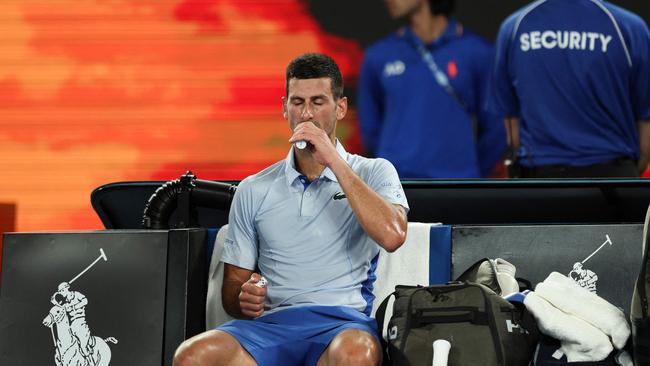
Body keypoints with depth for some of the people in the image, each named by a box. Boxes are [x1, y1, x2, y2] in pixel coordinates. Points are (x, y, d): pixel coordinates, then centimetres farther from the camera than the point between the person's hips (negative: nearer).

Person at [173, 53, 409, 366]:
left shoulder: (374, 173, 12)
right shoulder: (254, 190, 20)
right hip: (272, 322, 2)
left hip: (344, 321, -2)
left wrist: (334, 161, -6)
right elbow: (233, 283, 22)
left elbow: (392, 236, -10)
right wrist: (244, 300, -5)